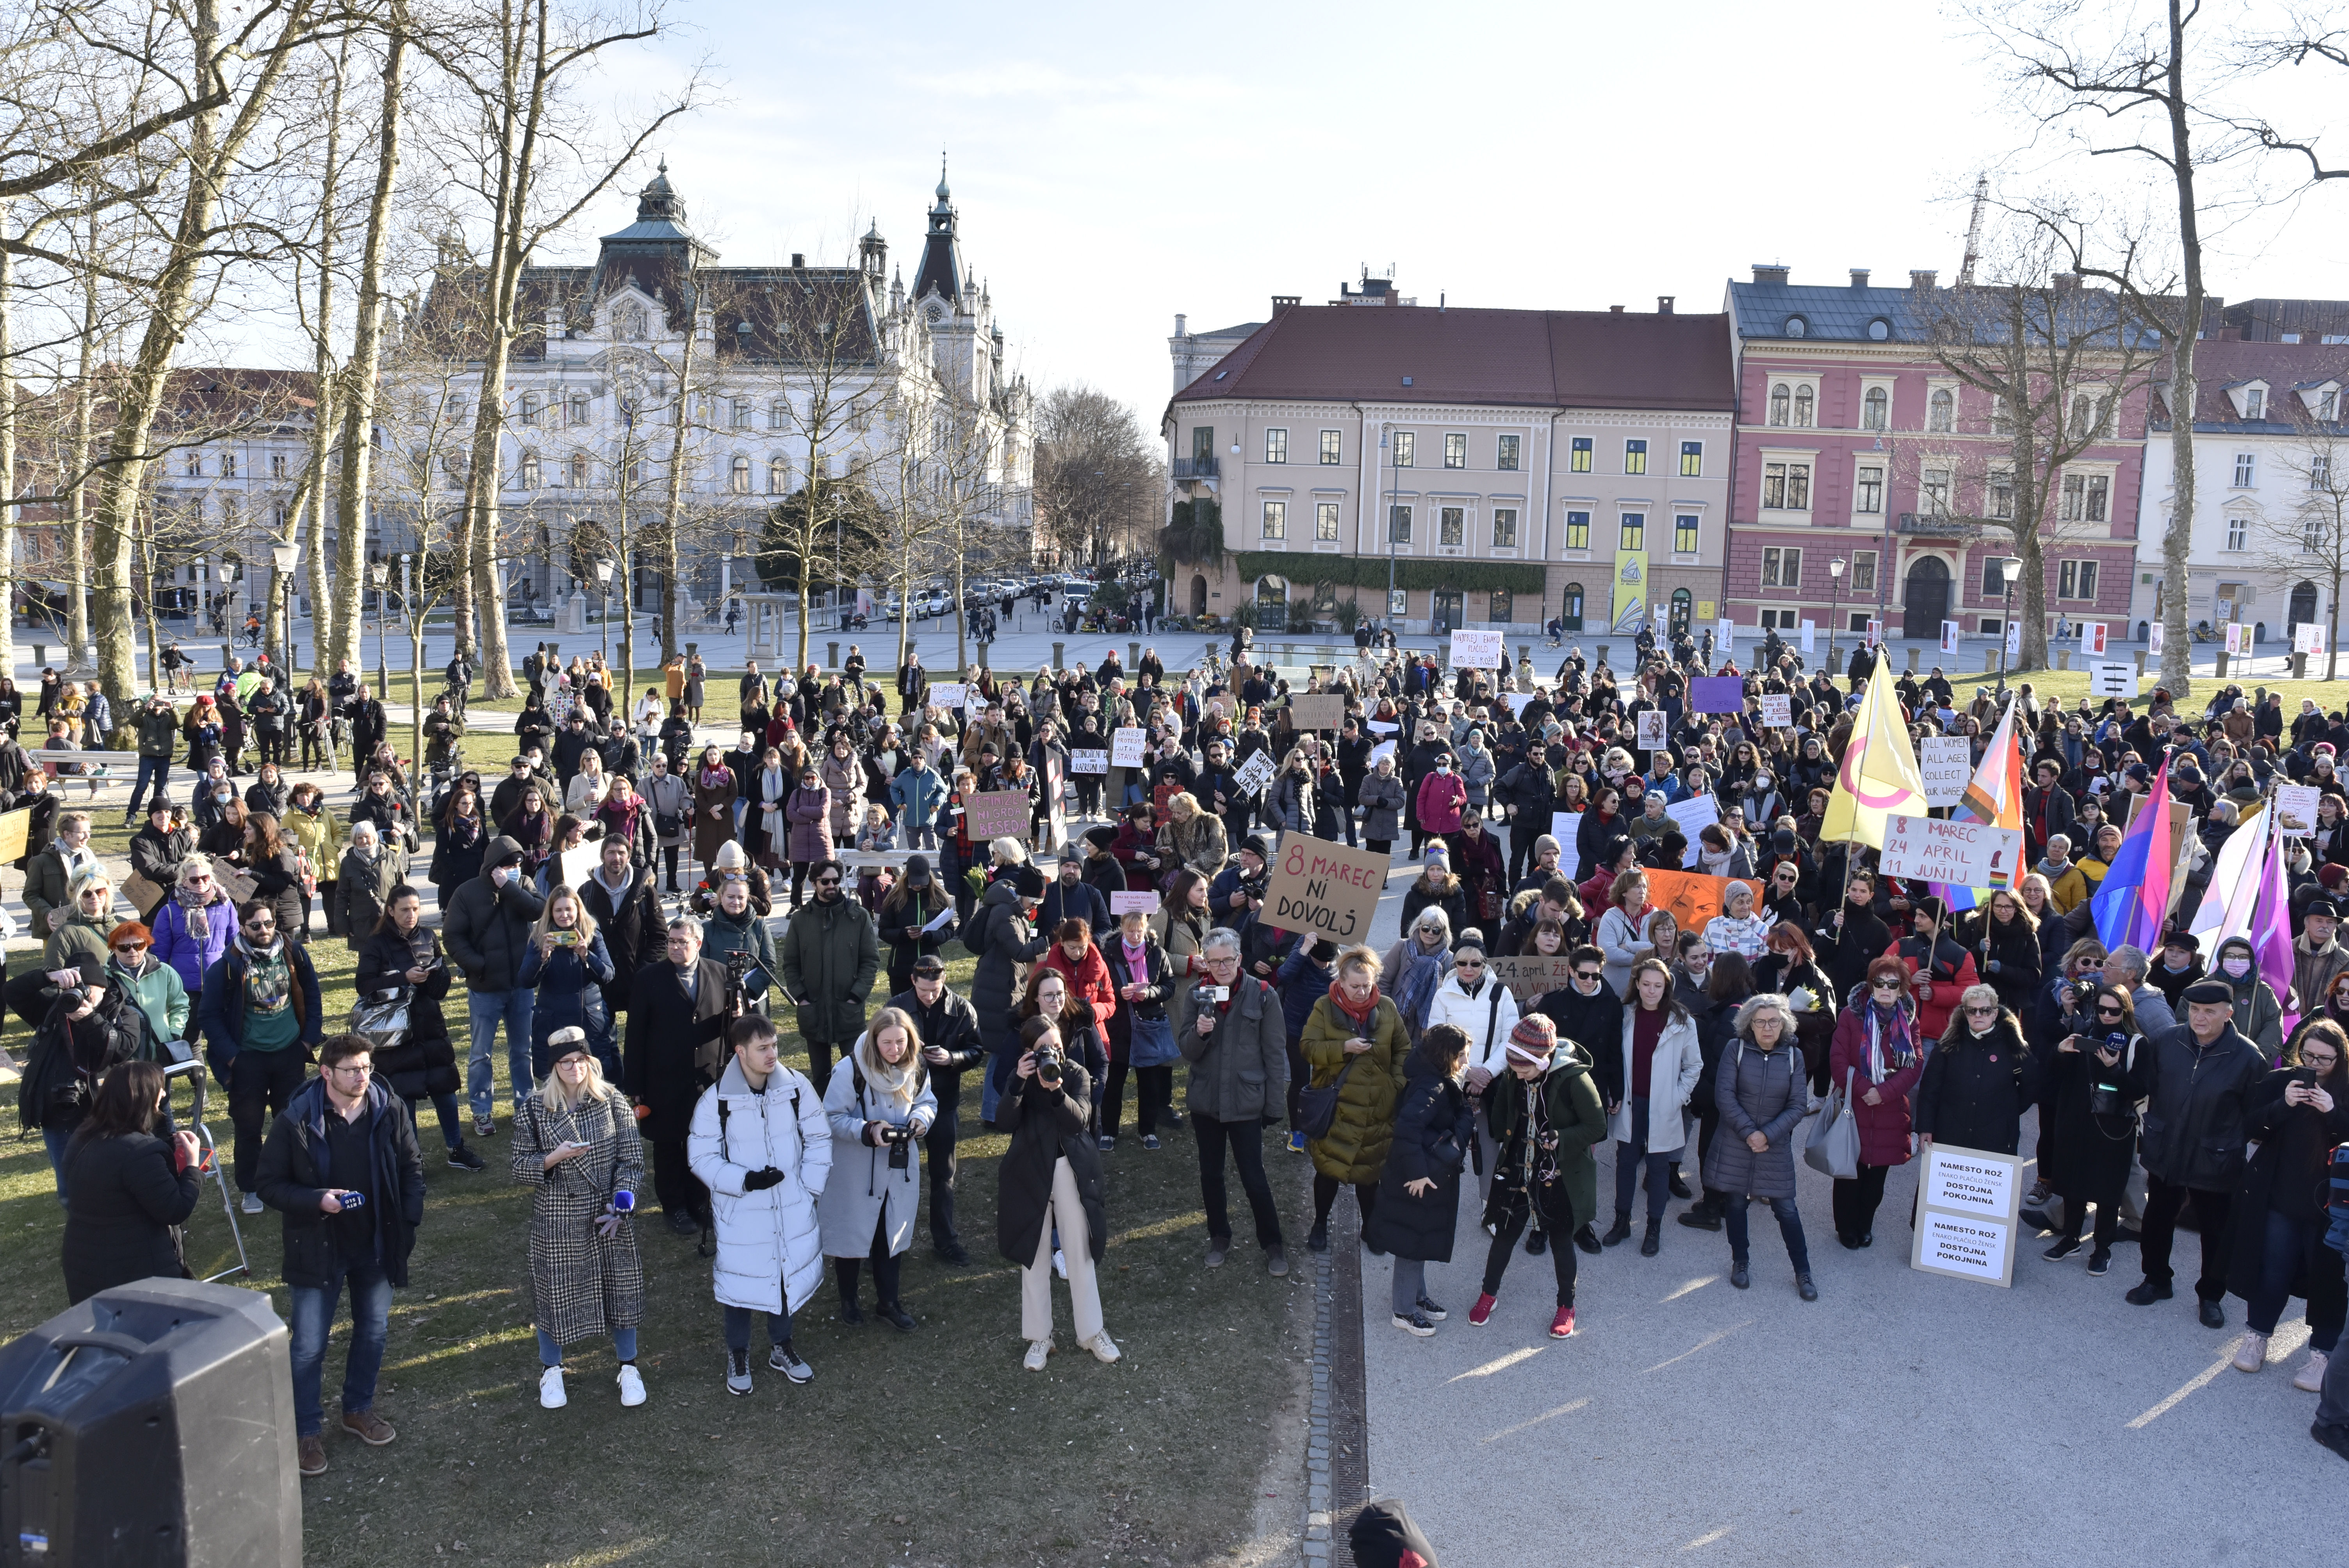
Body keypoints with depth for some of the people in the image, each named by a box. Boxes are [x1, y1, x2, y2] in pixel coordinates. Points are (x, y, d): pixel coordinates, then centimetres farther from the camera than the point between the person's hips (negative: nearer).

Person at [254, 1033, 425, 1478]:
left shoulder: (389, 1111, -8)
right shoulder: (296, 1121, -16)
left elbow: (412, 1169, 3)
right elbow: (271, 1185, -9)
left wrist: (409, 1223, -5)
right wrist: (317, 1201, -24)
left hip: (377, 1245, 3)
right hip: (318, 1250, -3)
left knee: (374, 1331, 17)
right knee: (309, 1347, 3)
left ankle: (358, 1409, 39)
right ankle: (306, 1430, 22)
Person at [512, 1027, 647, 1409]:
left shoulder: (613, 1101, -5)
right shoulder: (535, 1109, -5)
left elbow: (632, 1159, -4)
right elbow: (521, 1167, -4)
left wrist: (621, 1206, -14)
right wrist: (556, 1157, -22)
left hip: (609, 1219, 1)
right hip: (556, 1221, 0)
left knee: (620, 1288, 9)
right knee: (555, 1292, 10)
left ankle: (628, 1367, 30)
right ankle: (551, 1370, 34)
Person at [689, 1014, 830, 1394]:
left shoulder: (797, 1087, -8)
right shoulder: (716, 1100, -15)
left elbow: (819, 1139, 2)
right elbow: (702, 1157, -10)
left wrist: (811, 1187, -3)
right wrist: (744, 1180, -21)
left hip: (792, 1209, 3)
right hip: (740, 1212, -2)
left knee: (789, 1275, 14)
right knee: (740, 1280, 7)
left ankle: (781, 1347, 38)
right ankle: (738, 1354, 31)